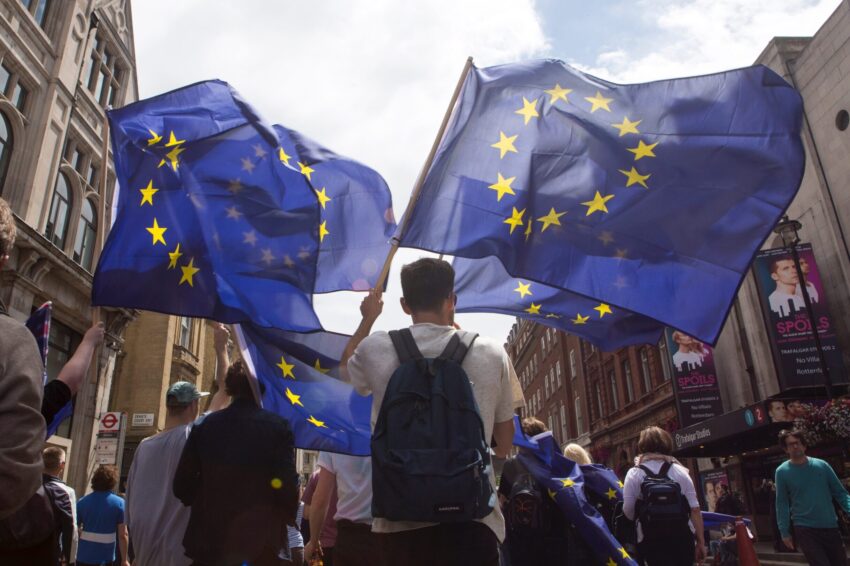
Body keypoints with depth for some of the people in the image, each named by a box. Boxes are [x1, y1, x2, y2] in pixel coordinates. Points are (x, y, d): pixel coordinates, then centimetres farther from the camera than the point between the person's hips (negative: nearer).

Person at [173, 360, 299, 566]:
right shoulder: (277, 427, -11)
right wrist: (289, 517, 5)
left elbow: (182, 485, 1)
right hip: (260, 544, -3)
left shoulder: (203, 425, -1)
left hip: (208, 543, 3)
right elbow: (286, 485, -15)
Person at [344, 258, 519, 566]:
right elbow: (504, 446, 9)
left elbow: (346, 366, 24)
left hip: (399, 522, 2)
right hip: (472, 520, -1)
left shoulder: (375, 349, -2)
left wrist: (368, 319, 36)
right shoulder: (491, 352, -2)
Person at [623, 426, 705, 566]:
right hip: (682, 538, 2)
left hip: (652, 541, -2)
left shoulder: (634, 474, -3)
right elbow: (695, 509, -1)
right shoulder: (679, 471, 3)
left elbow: (628, 512, -6)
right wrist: (701, 541, 5)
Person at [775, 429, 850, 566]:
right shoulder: (782, 471, -4)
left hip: (830, 527, 3)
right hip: (805, 529, -3)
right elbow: (782, 503, 0)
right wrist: (784, 532, -1)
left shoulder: (821, 465, 2)